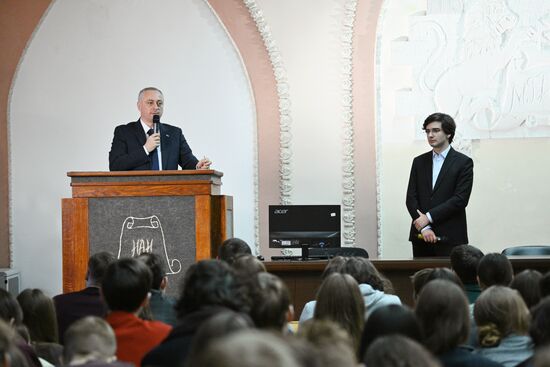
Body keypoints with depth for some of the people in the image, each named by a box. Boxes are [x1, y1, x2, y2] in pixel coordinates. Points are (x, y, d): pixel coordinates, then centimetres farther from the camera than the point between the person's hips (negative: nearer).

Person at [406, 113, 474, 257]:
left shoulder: (464, 162, 1)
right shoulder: (419, 162, 14)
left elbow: (460, 199, -8)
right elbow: (411, 198, 7)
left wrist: (429, 217, -12)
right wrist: (423, 228, -7)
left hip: (450, 238, -4)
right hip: (421, 237, 4)